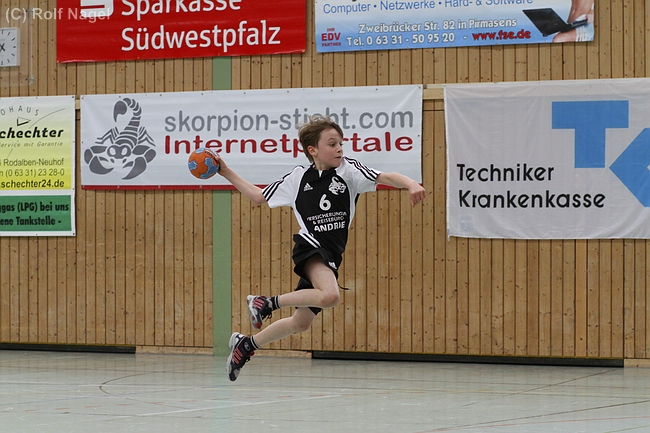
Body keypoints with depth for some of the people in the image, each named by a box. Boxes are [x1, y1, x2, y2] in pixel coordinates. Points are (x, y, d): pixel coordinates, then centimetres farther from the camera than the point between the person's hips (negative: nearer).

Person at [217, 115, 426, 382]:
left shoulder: (348, 170, 2)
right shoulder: (297, 178, 3)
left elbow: (386, 177, -11)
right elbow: (259, 197, 16)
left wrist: (410, 184, -31)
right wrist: (227, 173, 12)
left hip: (331, 257, 4)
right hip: (310, 247, -4)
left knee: (301, 323, 14)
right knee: (329, 295, -35)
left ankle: (246, 344, 35)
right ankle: (267, 303, -18)